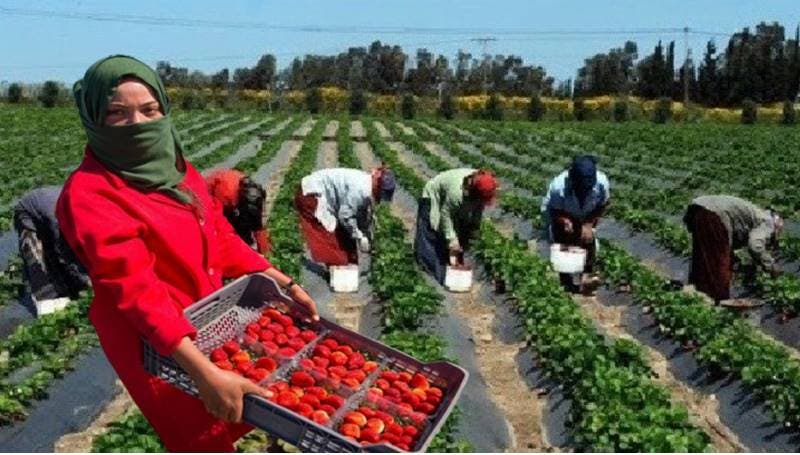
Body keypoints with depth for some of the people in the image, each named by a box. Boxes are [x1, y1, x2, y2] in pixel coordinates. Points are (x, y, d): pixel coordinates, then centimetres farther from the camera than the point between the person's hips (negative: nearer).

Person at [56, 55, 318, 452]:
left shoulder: (175, 168, 1)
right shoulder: (89, 195, -22)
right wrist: (205, 374, -39)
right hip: (158, 346, -6)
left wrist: (284, 285, -1)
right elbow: (138, 290, -31)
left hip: (208, 323, 7)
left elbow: (221, 238, 6)